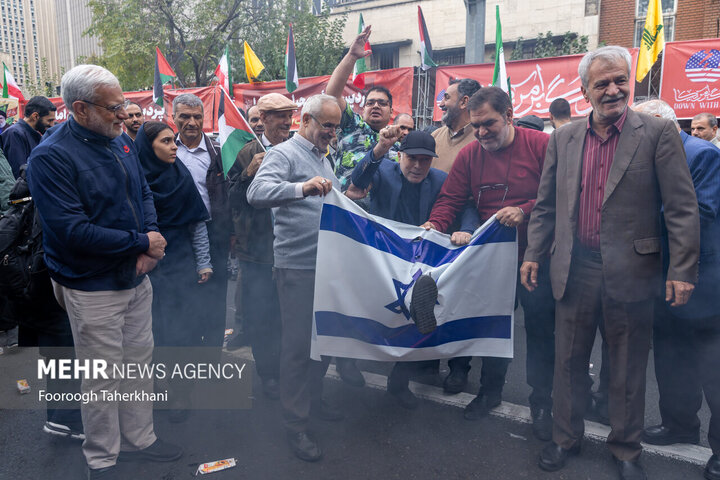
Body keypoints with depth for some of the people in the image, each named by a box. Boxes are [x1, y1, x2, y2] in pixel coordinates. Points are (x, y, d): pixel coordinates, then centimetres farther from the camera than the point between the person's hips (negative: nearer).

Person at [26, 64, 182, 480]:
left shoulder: (121, 141, 4)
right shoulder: (51, 158, -18)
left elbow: (143, 193, 11)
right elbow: (71, 230, -25)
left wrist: (152, 239, -8)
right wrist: (141, 242, -20)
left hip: (137, 277, 7)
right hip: (93, 289, -7)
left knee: (139, 360, 18)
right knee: (102, 376, 7)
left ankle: (139, 438, 37)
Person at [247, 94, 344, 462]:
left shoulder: (323, 159, 19)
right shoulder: (283, 154, -8)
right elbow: (256, 193, -28)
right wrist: (301, 187, -42)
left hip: (328, 264, 8)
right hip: (298, 266, -8)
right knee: (298, 343, 0)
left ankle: (313, 398, 38)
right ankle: (295, 423, 14)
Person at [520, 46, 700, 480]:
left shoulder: (658, 133, -4)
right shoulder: (563, 139, 7)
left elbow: (682, 208, -7)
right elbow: (546, 205, 11)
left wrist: (683, 271, -11)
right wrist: (534, 255, 5)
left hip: (630, 272, -2)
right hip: (575, 270, 3)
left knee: (628, 370, 13)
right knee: (569, 362, 15)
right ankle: (566, 439, 33)